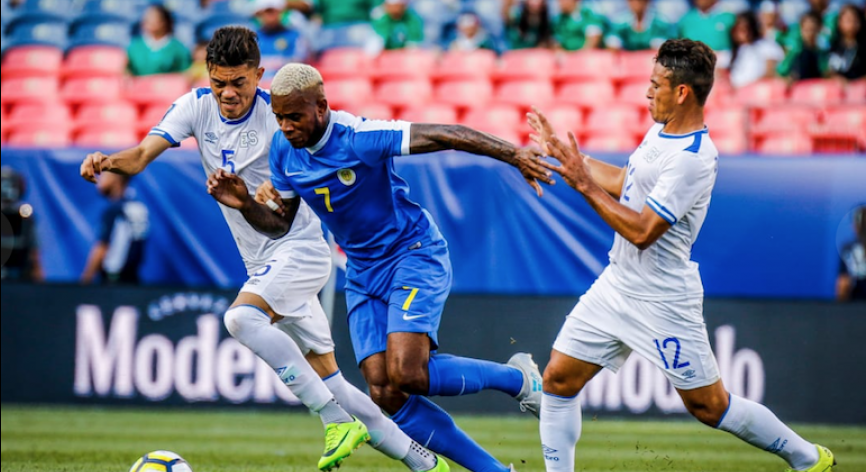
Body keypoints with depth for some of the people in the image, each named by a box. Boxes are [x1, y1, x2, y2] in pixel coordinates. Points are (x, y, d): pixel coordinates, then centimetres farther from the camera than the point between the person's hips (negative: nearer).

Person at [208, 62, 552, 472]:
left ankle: (517, 378, 1)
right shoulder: (283, 151, -3)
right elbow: (279, 224, 8)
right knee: (385, 396, -7)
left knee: (407, 375, -24)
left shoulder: (359, 138, -23)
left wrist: (513, 155, -30)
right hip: (363, 274, 7)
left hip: (415, 254, -7)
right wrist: (245, 204, -13)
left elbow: (444, 135, -24)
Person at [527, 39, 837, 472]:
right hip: (617, 285, 9)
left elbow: (642, 230, -27)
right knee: (558, 379, 1)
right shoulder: (661, 130, 6)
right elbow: (626, 183, 23)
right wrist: (561, 151, 23)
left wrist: (585, 184, -23)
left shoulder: (693, 159, -24)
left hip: (663, 301, -9)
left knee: (708, 405, 1)